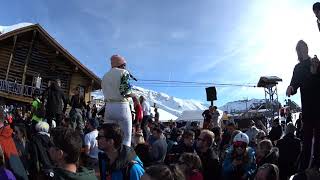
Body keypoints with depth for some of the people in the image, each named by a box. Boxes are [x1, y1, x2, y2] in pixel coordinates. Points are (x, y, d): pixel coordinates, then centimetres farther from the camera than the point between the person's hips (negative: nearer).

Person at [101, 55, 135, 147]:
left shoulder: (105, 76, 19)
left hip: (108, 107, 6)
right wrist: (132, 95, 5)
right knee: (126, 138, -1)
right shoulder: (123, 72, -1)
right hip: (122, 107, -6)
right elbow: (125, 91, -14)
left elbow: (106, 92, 18)